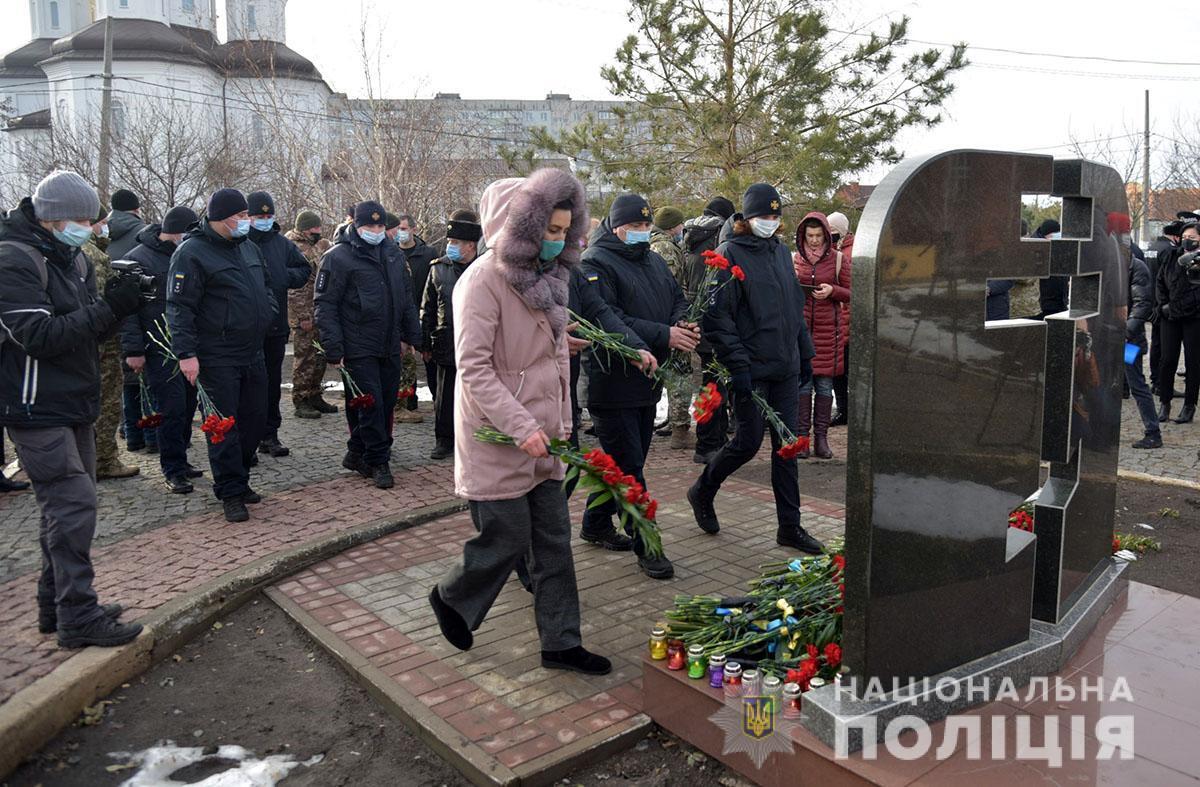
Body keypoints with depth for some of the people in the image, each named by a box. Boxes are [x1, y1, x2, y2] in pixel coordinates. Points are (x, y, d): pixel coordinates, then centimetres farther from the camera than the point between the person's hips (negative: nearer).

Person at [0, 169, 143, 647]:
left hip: (74, 405, 9)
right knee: (73, 507, -10)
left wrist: (117, 303, -7)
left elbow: (88, 326, 12)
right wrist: (107, 308, -26)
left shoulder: (70, 257, 12)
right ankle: (79, 619, -2)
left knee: (66, 506, 15)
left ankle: (55, 605, 27)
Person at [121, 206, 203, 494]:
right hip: (159, 349, -6)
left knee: (187, 405, 10)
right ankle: (172, 469, 4)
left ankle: (179, 461, 24)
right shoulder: (139, 259, -8)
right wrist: (133, 350, -12)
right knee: (172, 407, -7)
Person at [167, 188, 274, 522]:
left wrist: (268, 310, 10)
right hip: (216, 359, -8)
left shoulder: (248, 247, 13)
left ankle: (239, 479, 29)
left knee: (255, 419, 13)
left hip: (253, 353, 8)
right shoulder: (192, 253, -12)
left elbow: (266, 284, 29)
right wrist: (186, 353, -21)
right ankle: (231, 493, 7)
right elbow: (179, 307, -15)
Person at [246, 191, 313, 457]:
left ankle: (269, 435, 22)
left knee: (272, 381, 12)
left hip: (276, 325, 5)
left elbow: (304, 269, 16)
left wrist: (287, 276, -3)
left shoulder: (282, 243, 10)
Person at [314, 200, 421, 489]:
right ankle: (378, 462, 9)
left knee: (386, 403, 10)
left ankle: (358, 453, 25)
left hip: (390, 347, 7)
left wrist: (410, 335, 17)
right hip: (359, 349, -6)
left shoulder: (391, 255, 13)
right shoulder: (339, 257, -7)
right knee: (371, 404, -5)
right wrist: (334, 349, -15)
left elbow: (406, 298, 21)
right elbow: (325, 305, -10)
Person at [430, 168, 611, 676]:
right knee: (506, 540, 2)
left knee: (554, 543, 10)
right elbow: (474, 368, -20)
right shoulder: (485, 280, -15)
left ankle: (561, 643, 21)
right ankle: (451, 599, 31)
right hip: (498, 441, -8)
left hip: (541, 440, 8)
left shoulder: (547, 276, 11)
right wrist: (521, 427, -24)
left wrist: (560, 423, 13)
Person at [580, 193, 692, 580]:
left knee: (625, 460, 17)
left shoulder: (655, 261, 17)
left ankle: (595, 525, 33)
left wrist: (683, 326, -8)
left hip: (647, 380, 9)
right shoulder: (596, 263, -11)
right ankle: (646, 545, 5)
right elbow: (609, 320, -21)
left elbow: (678, 300, 16)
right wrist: (664, 335, -25)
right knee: (629, 466, -3)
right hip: (613, 383, -9)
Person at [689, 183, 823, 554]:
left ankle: (790, 526, 16)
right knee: (748, 442, -1)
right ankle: (702, 492, 25)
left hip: (786, 368, 7)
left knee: (787, 444, 8)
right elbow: (717, 316, -14)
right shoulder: (729, 254, -9)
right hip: (752, 370, -7)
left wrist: (805, 353, 17)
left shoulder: (780, 251, 14)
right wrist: (737, 365, -18)